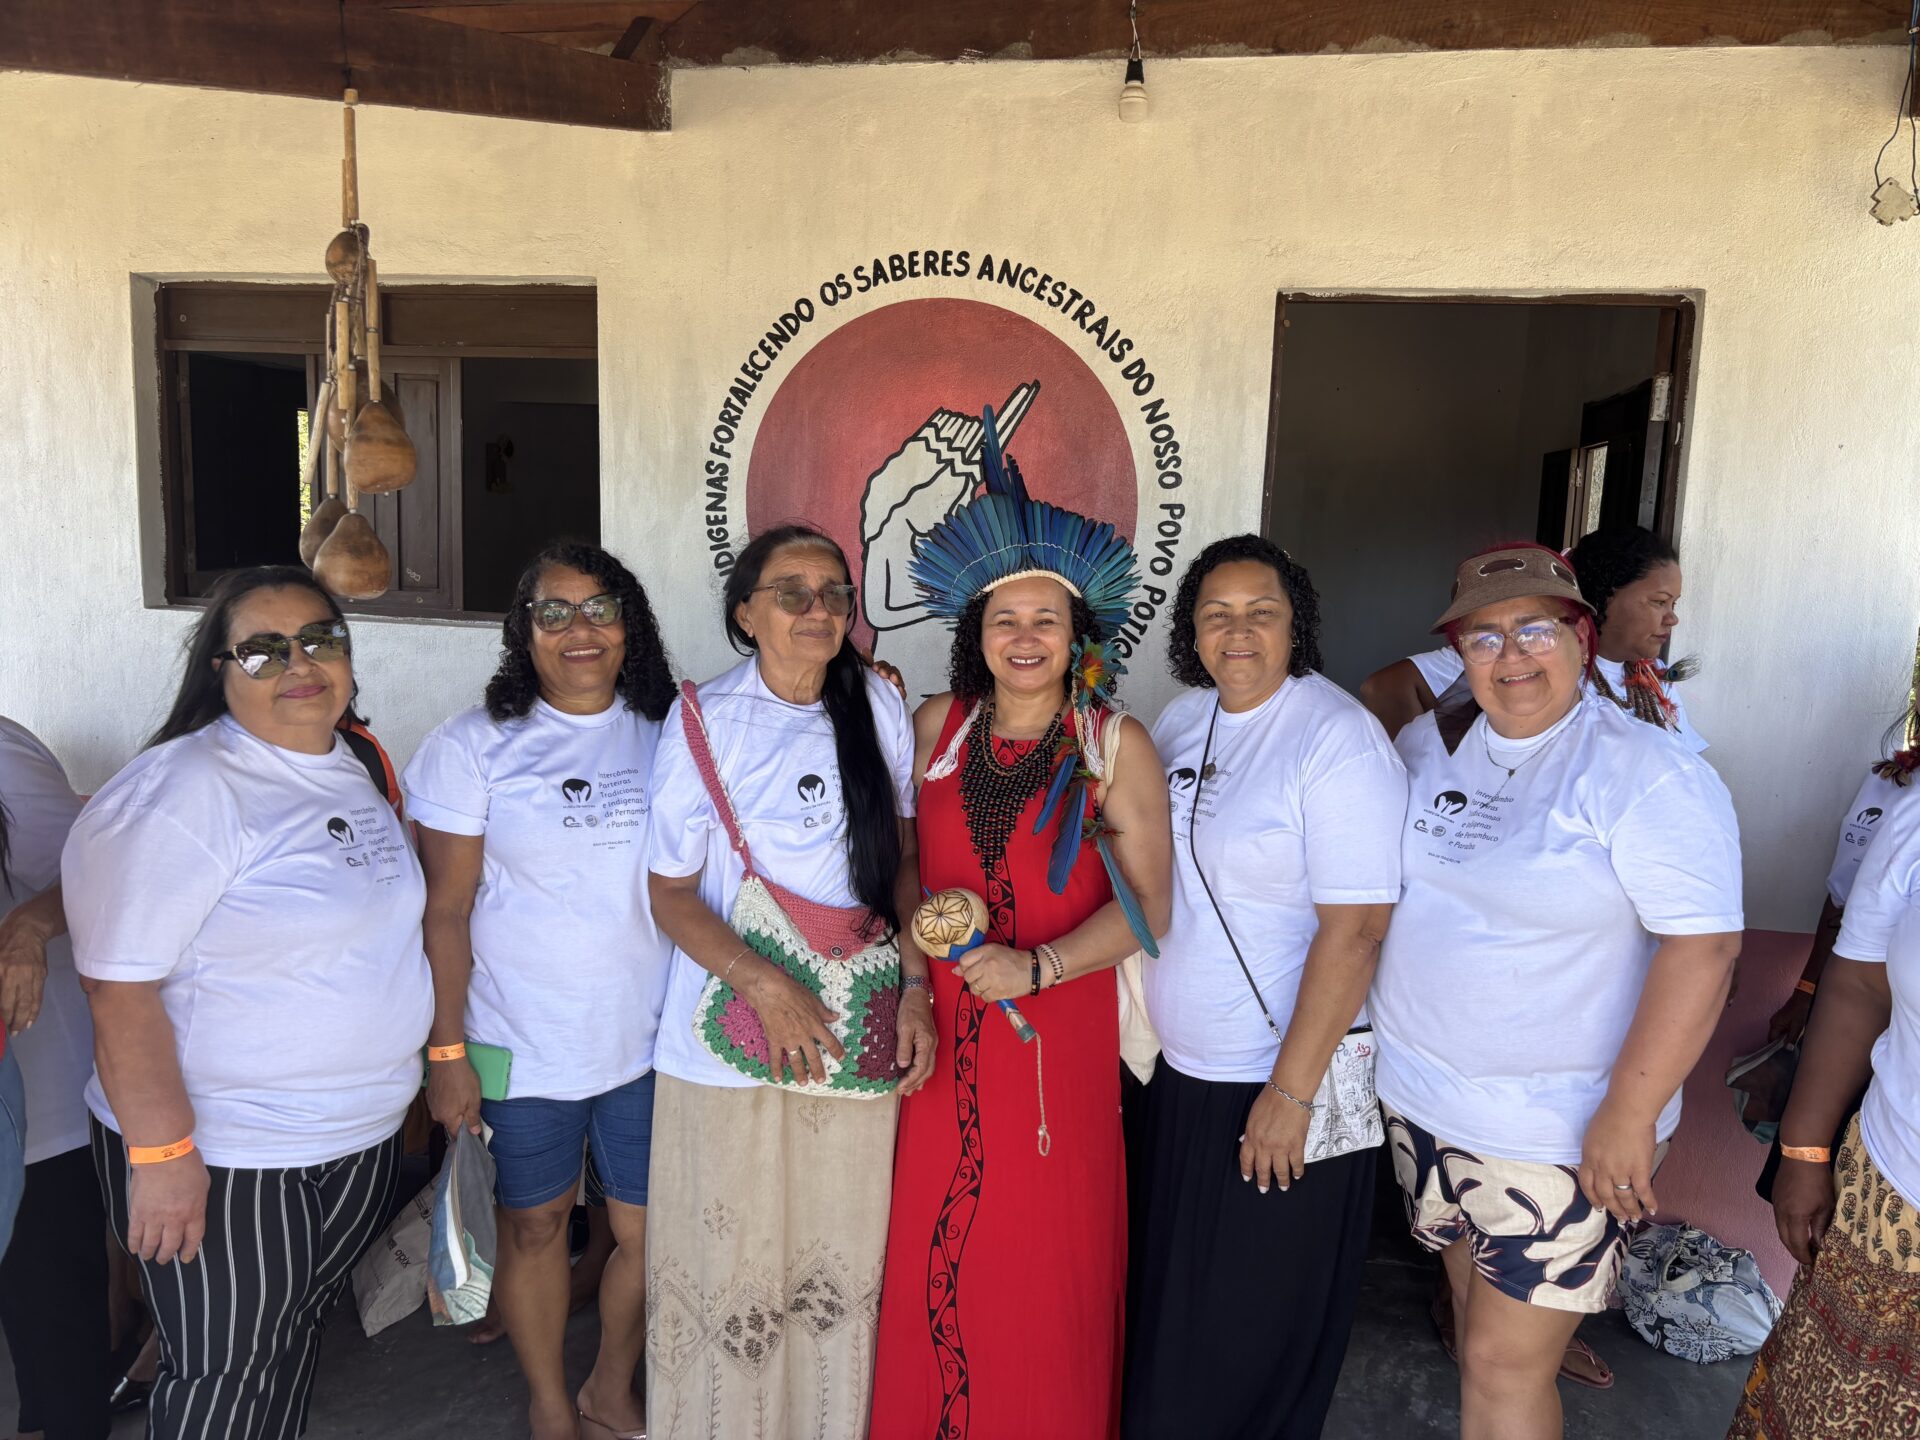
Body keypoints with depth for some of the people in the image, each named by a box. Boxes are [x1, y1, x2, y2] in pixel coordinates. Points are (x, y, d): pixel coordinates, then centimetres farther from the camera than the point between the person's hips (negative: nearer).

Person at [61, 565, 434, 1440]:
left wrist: (438, 1055, 16)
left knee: (300, 1333, 23)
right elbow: (119, 984, -22)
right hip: (225, 1157, -7)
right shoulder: (182, 790, -20)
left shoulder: (354, 771, 6)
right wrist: (159, 1151, -23)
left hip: (361, 1137, 7)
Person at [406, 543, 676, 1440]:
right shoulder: (477, 745, -5)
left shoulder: (669, 735, 2)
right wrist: (446, 1051, -7)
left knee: (650, 1229, 10)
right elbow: (445, 912, -4)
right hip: (522, 1047, -2)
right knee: (534, 1224, 14)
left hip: (649, 1044, 2)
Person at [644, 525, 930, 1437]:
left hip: (859, 1029, 3)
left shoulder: (878, 707, 3)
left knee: (842, 1255, 13)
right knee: (732, 1258, 8)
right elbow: (670, 892, -4)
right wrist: (766, 986, -17)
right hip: (737, 1032, -3)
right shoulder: (704, 722, -6)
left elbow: (901, 857, 9)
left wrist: (915, 985, -1)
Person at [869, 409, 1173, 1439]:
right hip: (945, 1023, 3)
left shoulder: (1117, 746, -4)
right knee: (937, 1247, 8)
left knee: (1050, 1251, 6)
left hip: (1061, 1027, -2)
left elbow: (1144, 906, -7)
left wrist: (1037, 967, -16)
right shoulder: (935, 728, 5)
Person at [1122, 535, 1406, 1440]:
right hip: (1176, 1068, 7)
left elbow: (1353, 930, -22)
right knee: (1169, 1297, 23)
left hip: (1281, 1078, -7)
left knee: (1254, 1323, 12)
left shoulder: (1337, 738, -18)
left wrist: (1290, 1094, -21)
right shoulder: (1183, 718, 4)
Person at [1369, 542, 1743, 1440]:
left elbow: (1703, 945, -18)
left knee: (1508, 1366, 3)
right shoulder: (1426, 746, 3)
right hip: (1417, 1095, 6)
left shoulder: (1647, 774, -15)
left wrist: (1629, 1115, -19)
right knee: (1473, 1305, 21)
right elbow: (1381, 890, 16)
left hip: (1558, 1129, -5)